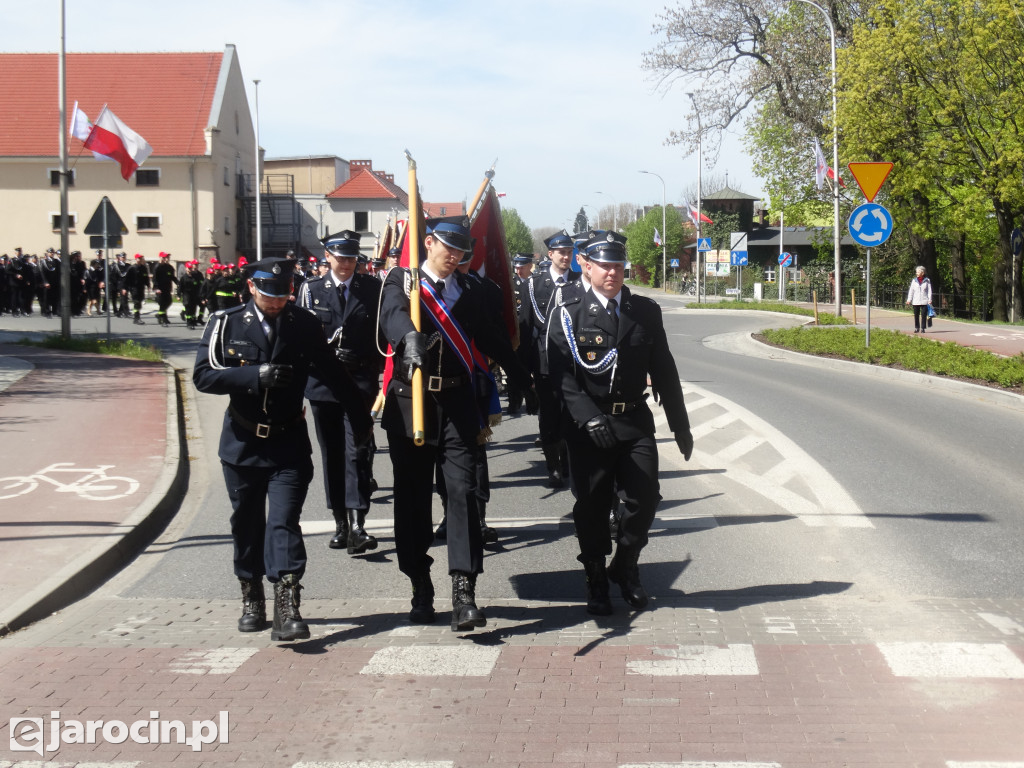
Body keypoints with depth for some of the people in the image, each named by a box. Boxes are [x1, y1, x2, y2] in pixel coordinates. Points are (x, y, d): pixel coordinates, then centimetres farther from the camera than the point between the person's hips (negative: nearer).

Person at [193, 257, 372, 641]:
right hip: (243, 441, 1)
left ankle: (287, 609, -17)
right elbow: (203, 375, -11)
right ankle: (252, 600, 28)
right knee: (247, 524, 12)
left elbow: (334, 374, 9)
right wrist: (256, 375, -23)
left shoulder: (305, 325, 0)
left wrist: (360, 418, 14)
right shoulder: (227, 324, -3)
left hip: (288, 441, -1)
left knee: (284, 522, -11)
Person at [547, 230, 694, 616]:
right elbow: (562, 375, -10)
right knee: (591, 506, 4)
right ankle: (596, 581, 20)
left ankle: (625, 567, 22)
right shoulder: (568, 314, -2)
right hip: (587, 425, -2)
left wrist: (680, 425, 12)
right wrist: (589, 417, -24)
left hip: (635, 421, 2)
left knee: (644, 497, -3)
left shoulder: (646, 311, 7)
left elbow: (664, 371, 11)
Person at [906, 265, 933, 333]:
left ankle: (923, 328, 3)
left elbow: (929, 291, 4)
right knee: (916, 315, 4)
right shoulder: (914, 281, 7)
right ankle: (916, 328, 13)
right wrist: (909, 300, 4)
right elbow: (911, 291, 9)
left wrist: (929, 299, -3)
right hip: (916, 301, 2)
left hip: (924, 301, -2)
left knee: (923, 315, -3)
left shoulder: (927, 281, 2)